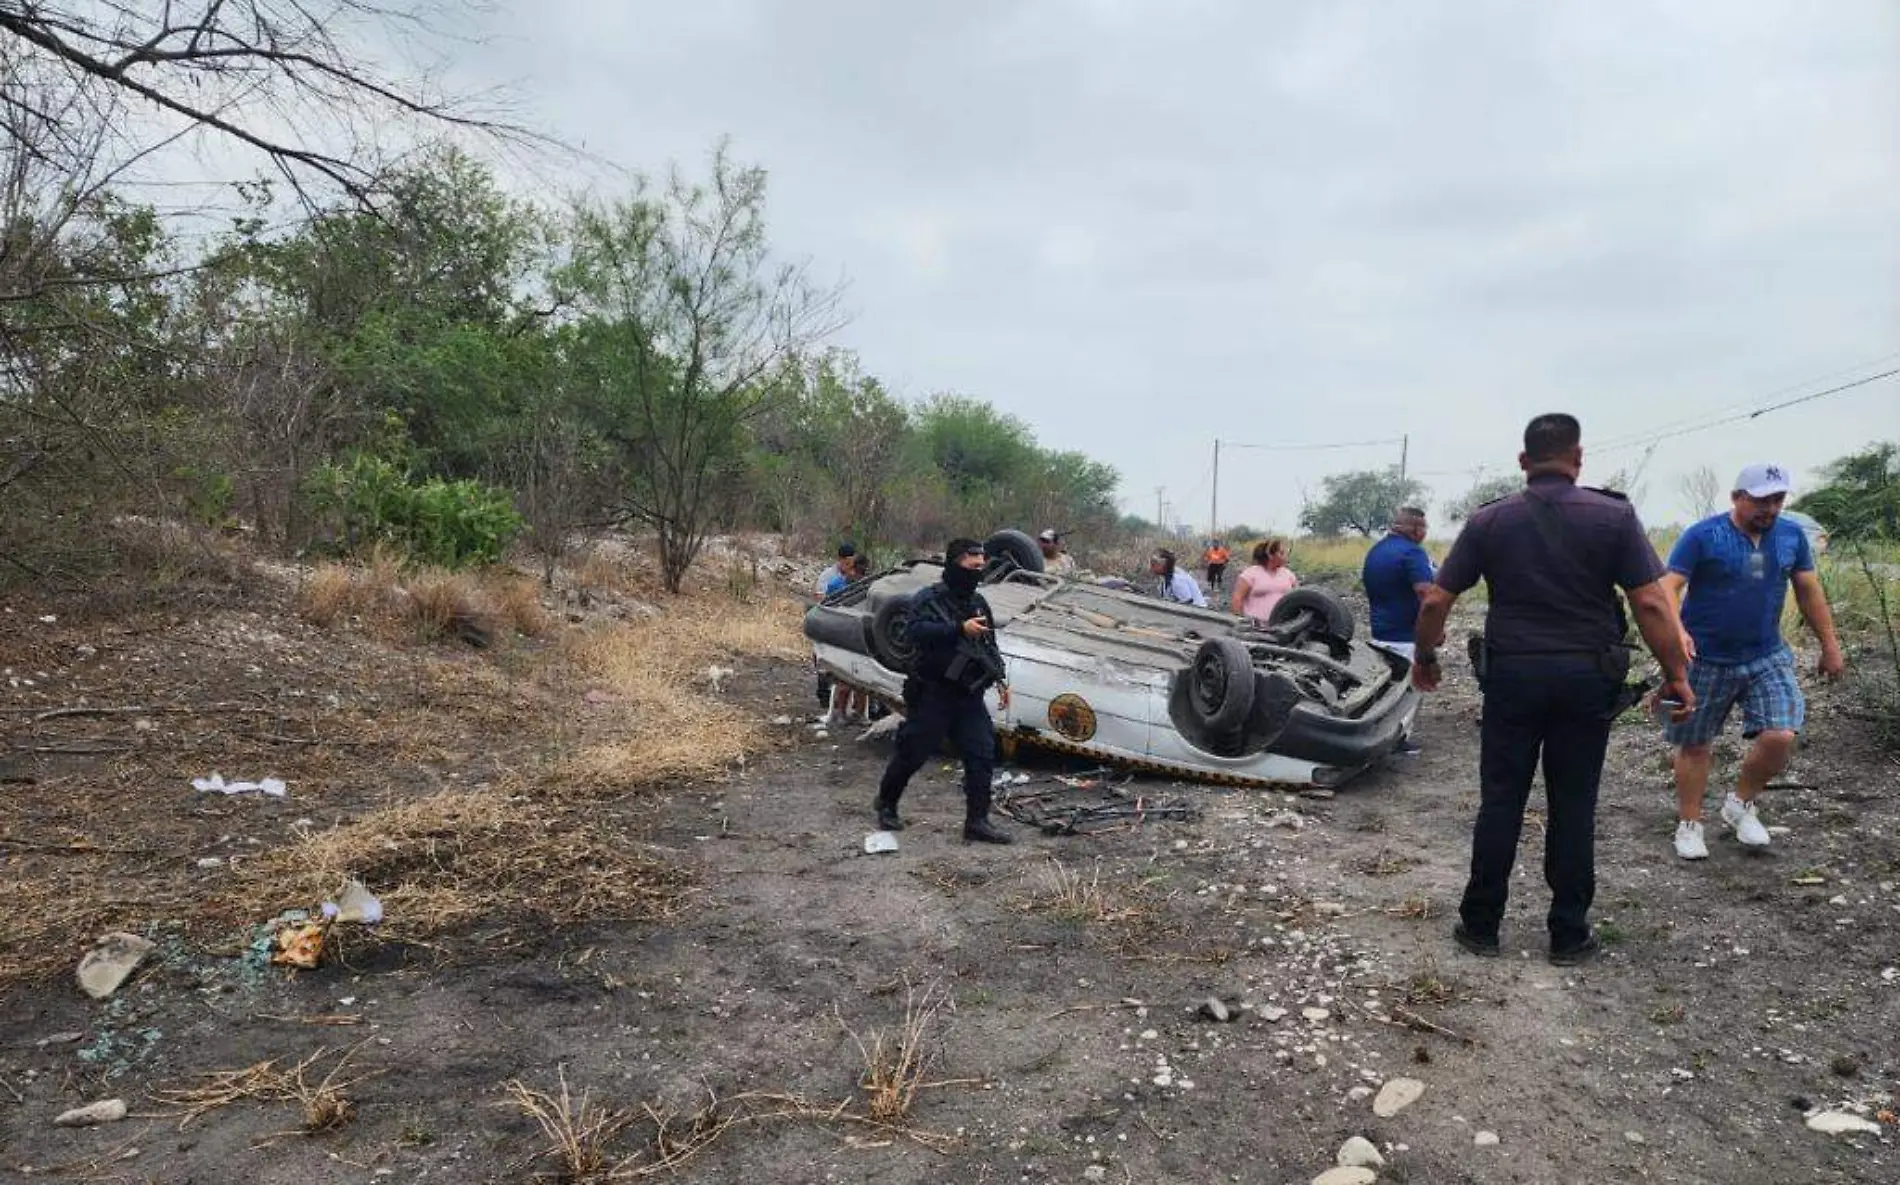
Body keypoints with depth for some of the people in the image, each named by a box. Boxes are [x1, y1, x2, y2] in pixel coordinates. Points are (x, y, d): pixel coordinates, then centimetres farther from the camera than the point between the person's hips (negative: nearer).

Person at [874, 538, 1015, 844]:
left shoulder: (978, 602, 13)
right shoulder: (929, 599, -9)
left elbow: (990, 645, 23)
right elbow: (918, 631, -28)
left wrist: (999, 679, 12)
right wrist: (960, 629, -36)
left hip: (969, 695, 6)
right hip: (932, 693, -6)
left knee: (982, 755, -3)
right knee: (912, 753, 5)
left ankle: (977, 822, 2)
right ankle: (886, 806, 26)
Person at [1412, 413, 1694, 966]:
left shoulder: (1489, 520, 0)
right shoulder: (1614, 516, -3)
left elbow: (1436, 601, -1)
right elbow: (1650, 602, -9)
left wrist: (1424, 657, 13)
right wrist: (1677, 675, 0)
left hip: (1512, 674, 1)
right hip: (1586, 677, 0)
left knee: (1500, 802, 8)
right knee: (1573, 807, 9)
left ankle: (1480, 926, 16)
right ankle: (1568, 935, 18)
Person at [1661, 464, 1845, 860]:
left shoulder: (1792, 535, 3)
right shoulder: (1703, 536, -11)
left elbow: (1809, 590, 13)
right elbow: (1669, 586, -18)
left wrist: (1830, 644, 15)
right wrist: (1676, 631, -34)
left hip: (1767, 657, 4)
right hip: (1705, 660, -3)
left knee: (1780, 737, -10)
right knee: (1694, 745, 6)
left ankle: (1741, 805, 16)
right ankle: (1689, 824, 22)